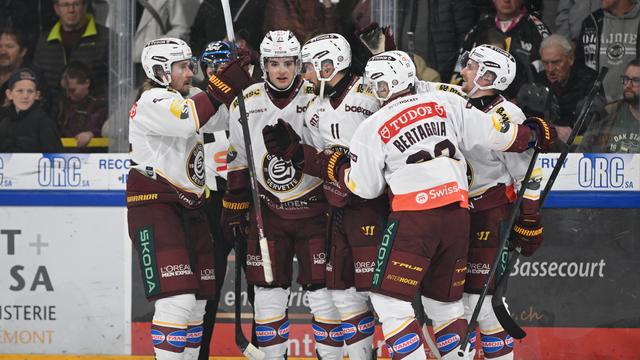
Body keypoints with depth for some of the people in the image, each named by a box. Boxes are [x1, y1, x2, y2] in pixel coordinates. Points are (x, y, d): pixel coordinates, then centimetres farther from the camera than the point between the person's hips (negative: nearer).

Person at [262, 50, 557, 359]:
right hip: (458, 215, 5)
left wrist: (329, 164, 19)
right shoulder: (446, 103, 8)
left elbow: (364, 187, 7)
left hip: (413, 218, -5)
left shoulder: (373, 128, 1)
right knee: (444, 299, 17)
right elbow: (491, 133, 8)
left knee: (390, 300, 0)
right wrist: (532, 134, 26)